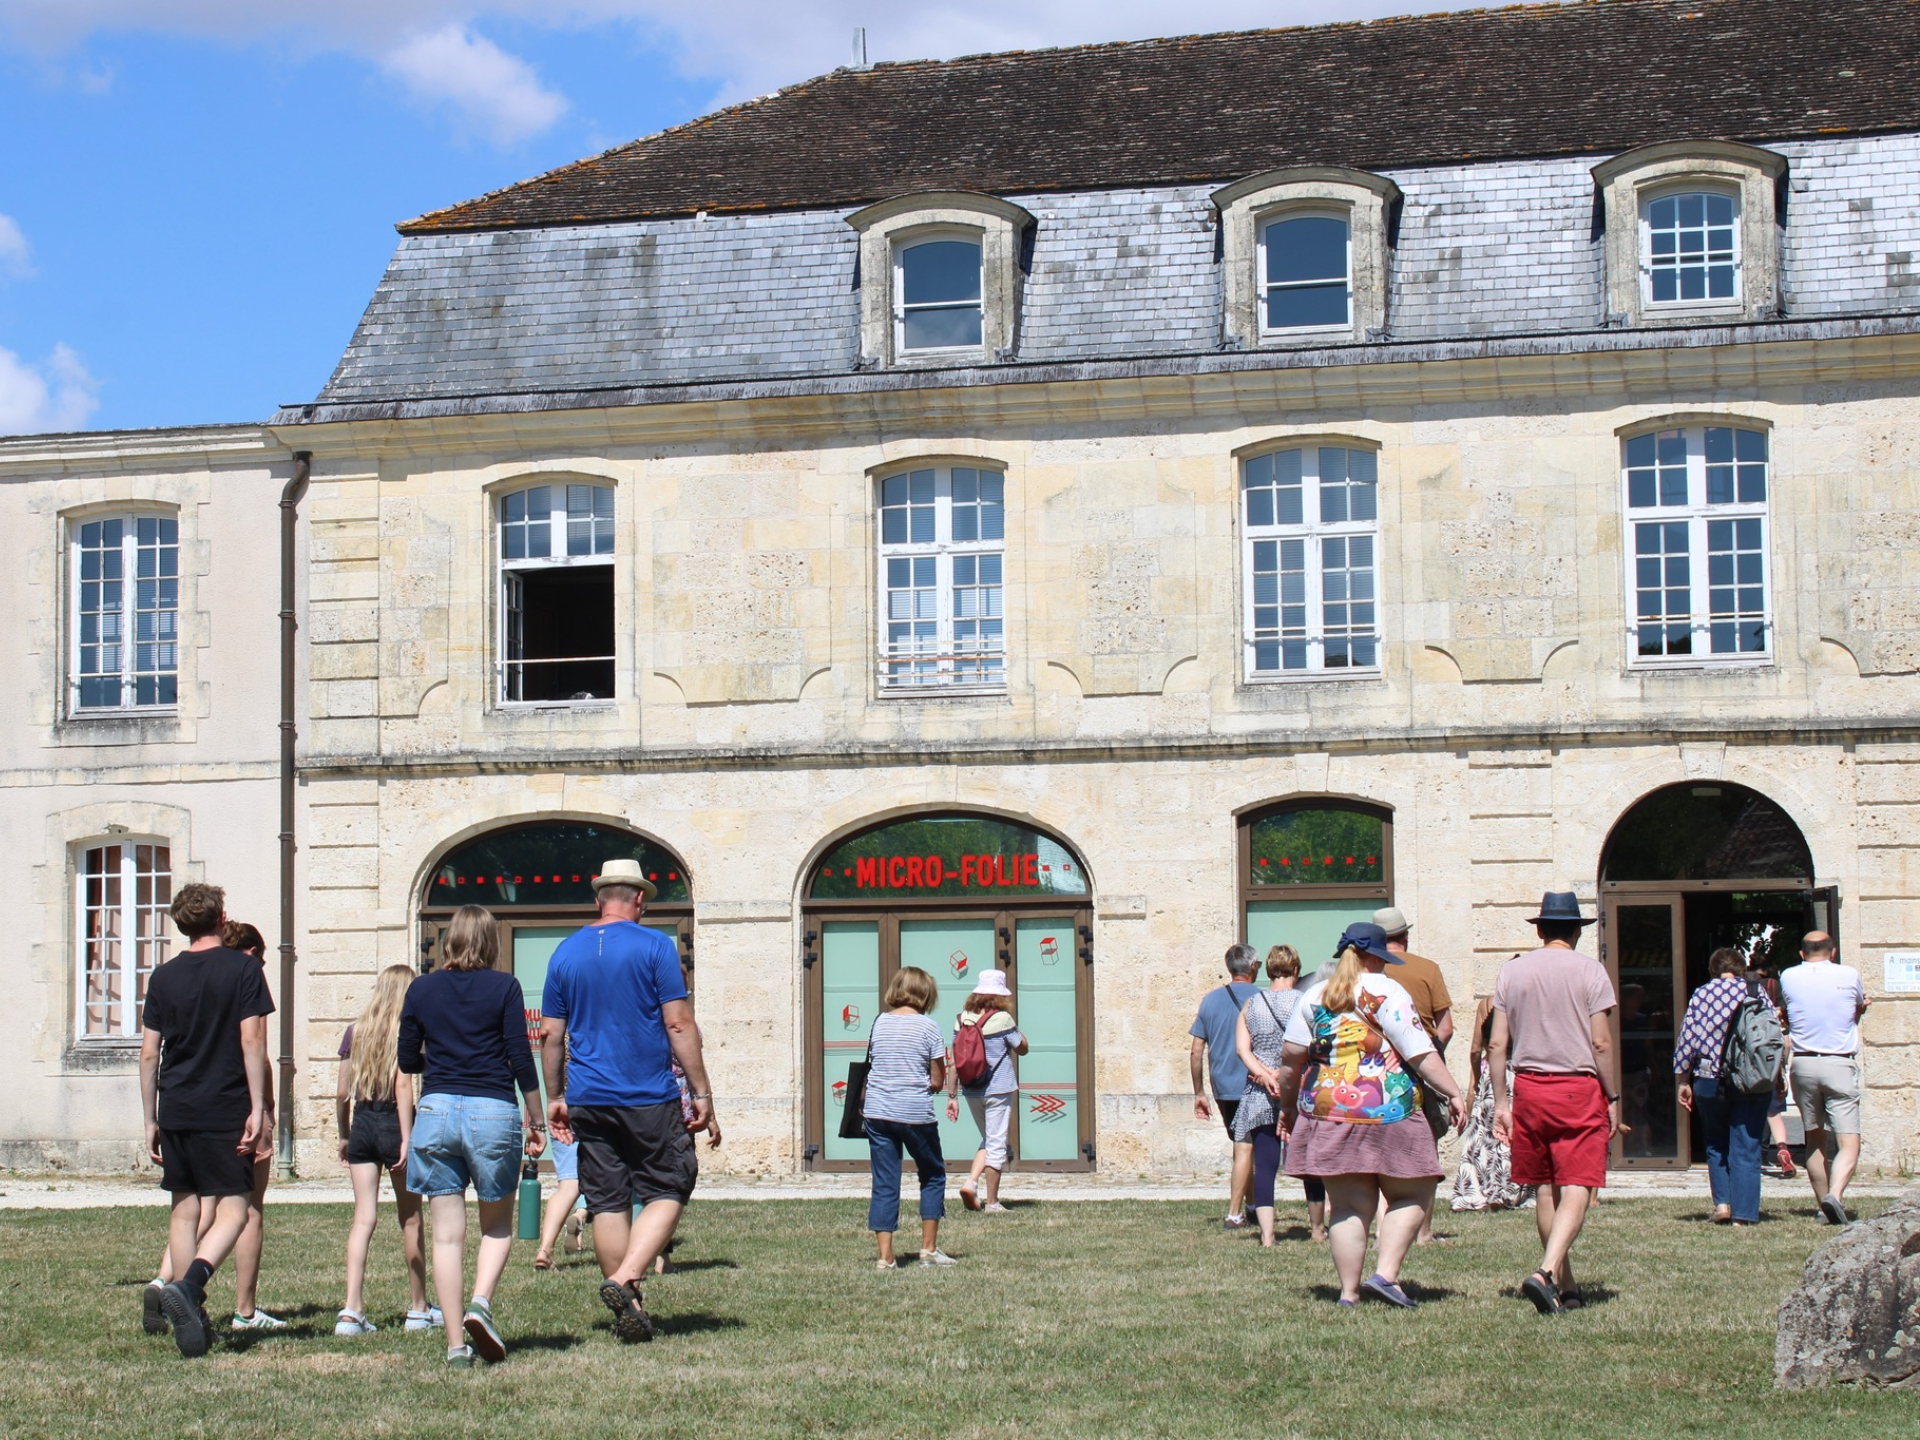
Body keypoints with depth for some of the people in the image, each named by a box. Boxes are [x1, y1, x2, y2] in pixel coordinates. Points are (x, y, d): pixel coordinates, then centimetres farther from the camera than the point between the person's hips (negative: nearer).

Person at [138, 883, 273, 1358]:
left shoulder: (164, 977, 8)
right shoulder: (244, 969, -3)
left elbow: (149, 1053, 8)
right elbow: (252, 1040, -10)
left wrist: (151, 1120, 15)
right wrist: (258, 1108, -9)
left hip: (177, 1110, 4)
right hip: (226, 1111, -4)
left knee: (184, 1210, 11)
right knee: (231, 1209, -1)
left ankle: (190, 1317, 11)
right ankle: (188, 1285, -24)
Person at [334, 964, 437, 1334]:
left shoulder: (355, 1031, 7)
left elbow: (341, 1091, 8)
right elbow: (403, 1087, -15)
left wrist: (344, 1134, 19)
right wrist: (407, 1139, -17)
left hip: (360, 1124, 4)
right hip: (392, 1122, -4)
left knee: (363, 1217, 1)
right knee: (410, 1219, 9)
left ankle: (351, 1311, -11)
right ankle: (418, 1309, 19)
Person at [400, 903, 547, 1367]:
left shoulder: (421, 989, 6)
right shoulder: (503, 987, -1)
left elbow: (407, 1060, 10)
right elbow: (521, 1058, -2)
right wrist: (537, 1121, 6)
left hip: (436, 1109, 2)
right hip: (492, 1111, -2)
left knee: (447, 1234, 4)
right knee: (498, 1224, 15)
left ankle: (455, 1342, 1)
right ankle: (481, 1302, -10)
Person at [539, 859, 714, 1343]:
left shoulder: (566, 952, 8)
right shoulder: (654, 946, -4)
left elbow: (550, 1035, 10)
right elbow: (678, 1024, -8)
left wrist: (555, 1097, 19)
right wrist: (701, 1092, -5)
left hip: (588, 1100, 4)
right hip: (649, 1098, -4)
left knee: (606, 1202, 8)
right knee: (667, 1191, 5)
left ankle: (628, 1312, 11)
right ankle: (625, 1279, -14)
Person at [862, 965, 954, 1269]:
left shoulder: (879, 1023, 5)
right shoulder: (928, 1027, -5)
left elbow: (870, 1065, 9)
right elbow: (937, 1081, -4)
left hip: (878, 1113, 3)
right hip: (916, 1115, -3)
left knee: (884, 1184, 6)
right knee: (933, 1176, 16)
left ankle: (885, 1256, 2)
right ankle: (929, 1248, 16)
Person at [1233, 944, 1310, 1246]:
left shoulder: (1250, 1005, 6)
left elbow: (1242, 1048, -3)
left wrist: (1264, 1074, -11)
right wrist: (1285, 1073, -11)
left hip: (1260, 1096, 2)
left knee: (1264, 1165, 0)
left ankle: (1267, 1234, -10)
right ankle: (1318, 1227, 23)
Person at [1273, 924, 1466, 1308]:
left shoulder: (1314, 997, 11)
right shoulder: (1386, 992, -3)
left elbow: (1290, 1056, 9)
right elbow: (1421, 1053, -9)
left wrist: (1288, 1105, 20)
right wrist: (1454, 1094, -6)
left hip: (1327, 1114, 5)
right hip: (1388, 1115, -5)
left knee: (1348, 1206, 8)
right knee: (1411, 1196, 8)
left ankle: (1349, 1292, 4)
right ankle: (1385, 1274, -6)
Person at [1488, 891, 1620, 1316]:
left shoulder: (1512, 971, 6)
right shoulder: (1589, 971, -3)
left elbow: (1496, 1045, 4)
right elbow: (1602, 1043, -8)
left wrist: (1500, 1102, 9)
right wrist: (1614, 1098, 1)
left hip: (1528, 1088, 4)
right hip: (1579, 1089, -4)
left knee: (1544, 1190, 13)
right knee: (1576, 1191, -6)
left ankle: (1565, 1285, 20)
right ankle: (1546, 1272, -24)